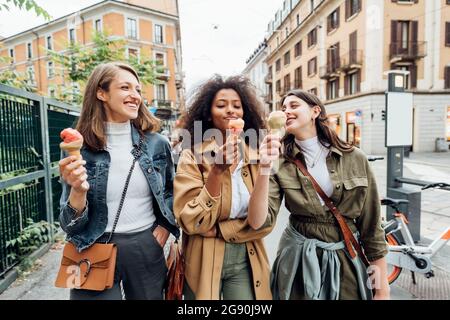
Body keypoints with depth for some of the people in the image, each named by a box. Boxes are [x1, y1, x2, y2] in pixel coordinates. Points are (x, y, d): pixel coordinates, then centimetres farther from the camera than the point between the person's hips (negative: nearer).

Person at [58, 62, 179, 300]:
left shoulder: (157, 144, -3)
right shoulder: (78, 149, -8)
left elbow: (171, 192, 14)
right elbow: (71, 225, -7)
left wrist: (164, 227, 0)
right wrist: (78, 190, -25)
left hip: (147, 248, 3)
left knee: (149, 296, 20)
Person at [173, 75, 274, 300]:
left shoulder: (257, 157, -3)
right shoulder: (192, 156, -12)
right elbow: (191, 222, -17)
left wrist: (218, 230, -16)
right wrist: (217, 171, -26)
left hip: (246, 260, 2)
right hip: (204, 261, -2)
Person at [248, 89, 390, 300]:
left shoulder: (355, 159, -7)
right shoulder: (281, 164, -8)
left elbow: (371, 226, -1)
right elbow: (258, 222, -19)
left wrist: (382, 287, 1)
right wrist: (265, 168, -31)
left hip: (346, 261, 1)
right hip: (298, 261, 0)